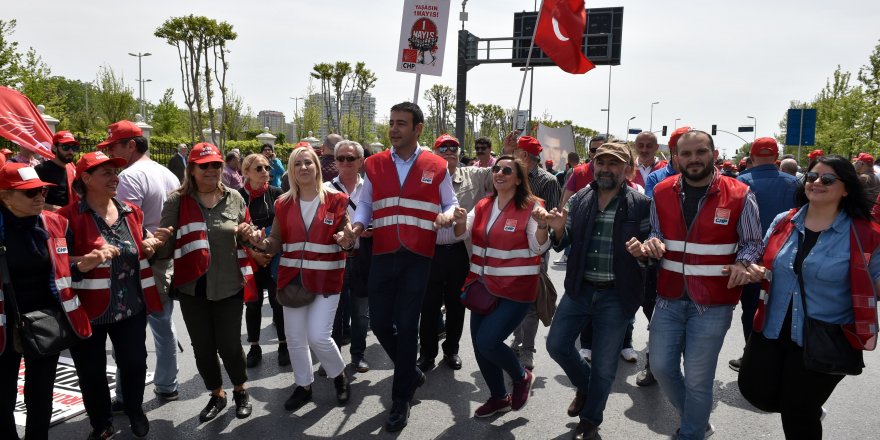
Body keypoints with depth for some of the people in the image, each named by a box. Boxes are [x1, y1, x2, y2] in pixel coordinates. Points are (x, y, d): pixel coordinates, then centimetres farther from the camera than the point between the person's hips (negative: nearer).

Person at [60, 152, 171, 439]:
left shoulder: (131, 212, 5)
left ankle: (135, 411, 40)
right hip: (88, 311, -4)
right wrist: (90, 260, -32)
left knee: (134, 363, 14)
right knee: (92, 373, 11)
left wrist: (151, 245, -7)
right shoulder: (69, 217, -12)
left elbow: (141, 253, 16)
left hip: (131, 308, 4)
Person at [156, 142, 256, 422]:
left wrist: (246, 235, -10)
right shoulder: (177, 201, -4)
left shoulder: (234, 199, 2)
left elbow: (246, 239, 13)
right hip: (193, 287, 0)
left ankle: (241, 391, 33)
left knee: (229, 344, 6)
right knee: (202, 347, 13)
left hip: (229, 287, 0)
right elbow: (166, 247, -1)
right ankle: (217, 395, 36)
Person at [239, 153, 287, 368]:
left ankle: (284, 345, 19)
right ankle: (254, 347, 22)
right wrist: (253, 253, -11)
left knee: (278, 301, 5)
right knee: (253, 303, 9)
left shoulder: (276, 194, -1)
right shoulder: (238, 197, -3)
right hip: (250, 259, 0)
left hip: (276, 258, 0)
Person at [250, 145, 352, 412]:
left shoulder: (336, 200, -3)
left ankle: (339, 375, 21)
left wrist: (348, 240, -23)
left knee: (318, 336, -8)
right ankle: (303, 386, 31)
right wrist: (262, 243, -13)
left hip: (326, 279, -4)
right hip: (292, 279, 4)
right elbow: (278, 243, 9)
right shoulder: (283, 204, 6)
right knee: (295, 337, 10)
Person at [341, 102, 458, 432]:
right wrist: (356, 225, -9)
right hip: (382, 255, 3)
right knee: (379, 323, 6)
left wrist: (447, 216, -15)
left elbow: (451, 203, 8)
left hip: (418, 257, -3)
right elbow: (365, 204, 11)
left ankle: (401, 399, 18)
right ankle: (411, 373, 35)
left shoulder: (436, 167, 0)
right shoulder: (374, 164, 7)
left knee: (406, 325, 1)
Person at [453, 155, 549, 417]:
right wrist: (461, 222, -20)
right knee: (479, 344, 10)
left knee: (487, 342, -15)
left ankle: (522, 377, 15)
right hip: (484, 287, 7)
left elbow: (539, 248, -13)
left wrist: (541, 225, -32)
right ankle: (499, 397, 32)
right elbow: (462, 234, 2)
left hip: (515, 290, -6)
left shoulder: (530, 206, -10)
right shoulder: (483, 205, 7)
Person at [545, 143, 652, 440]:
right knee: (556, 344, 7)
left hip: (616, 295, -3)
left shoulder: (641, 204, -9)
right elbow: (563, 243, 8)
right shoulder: (579, 199, 1)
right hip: (579, 289, 4)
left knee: (604, 364, 7)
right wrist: (558, 229, -14)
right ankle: (585, 386, 38)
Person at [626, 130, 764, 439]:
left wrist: (742, 264, -16)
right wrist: (645, 248, -7)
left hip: (713, 302, -3)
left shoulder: (739, 195, -7)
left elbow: (752, 243, 3)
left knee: (697, 378, 4)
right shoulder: (662, 193, 2)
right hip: (670, 297, 4)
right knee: (661, 366, 9)